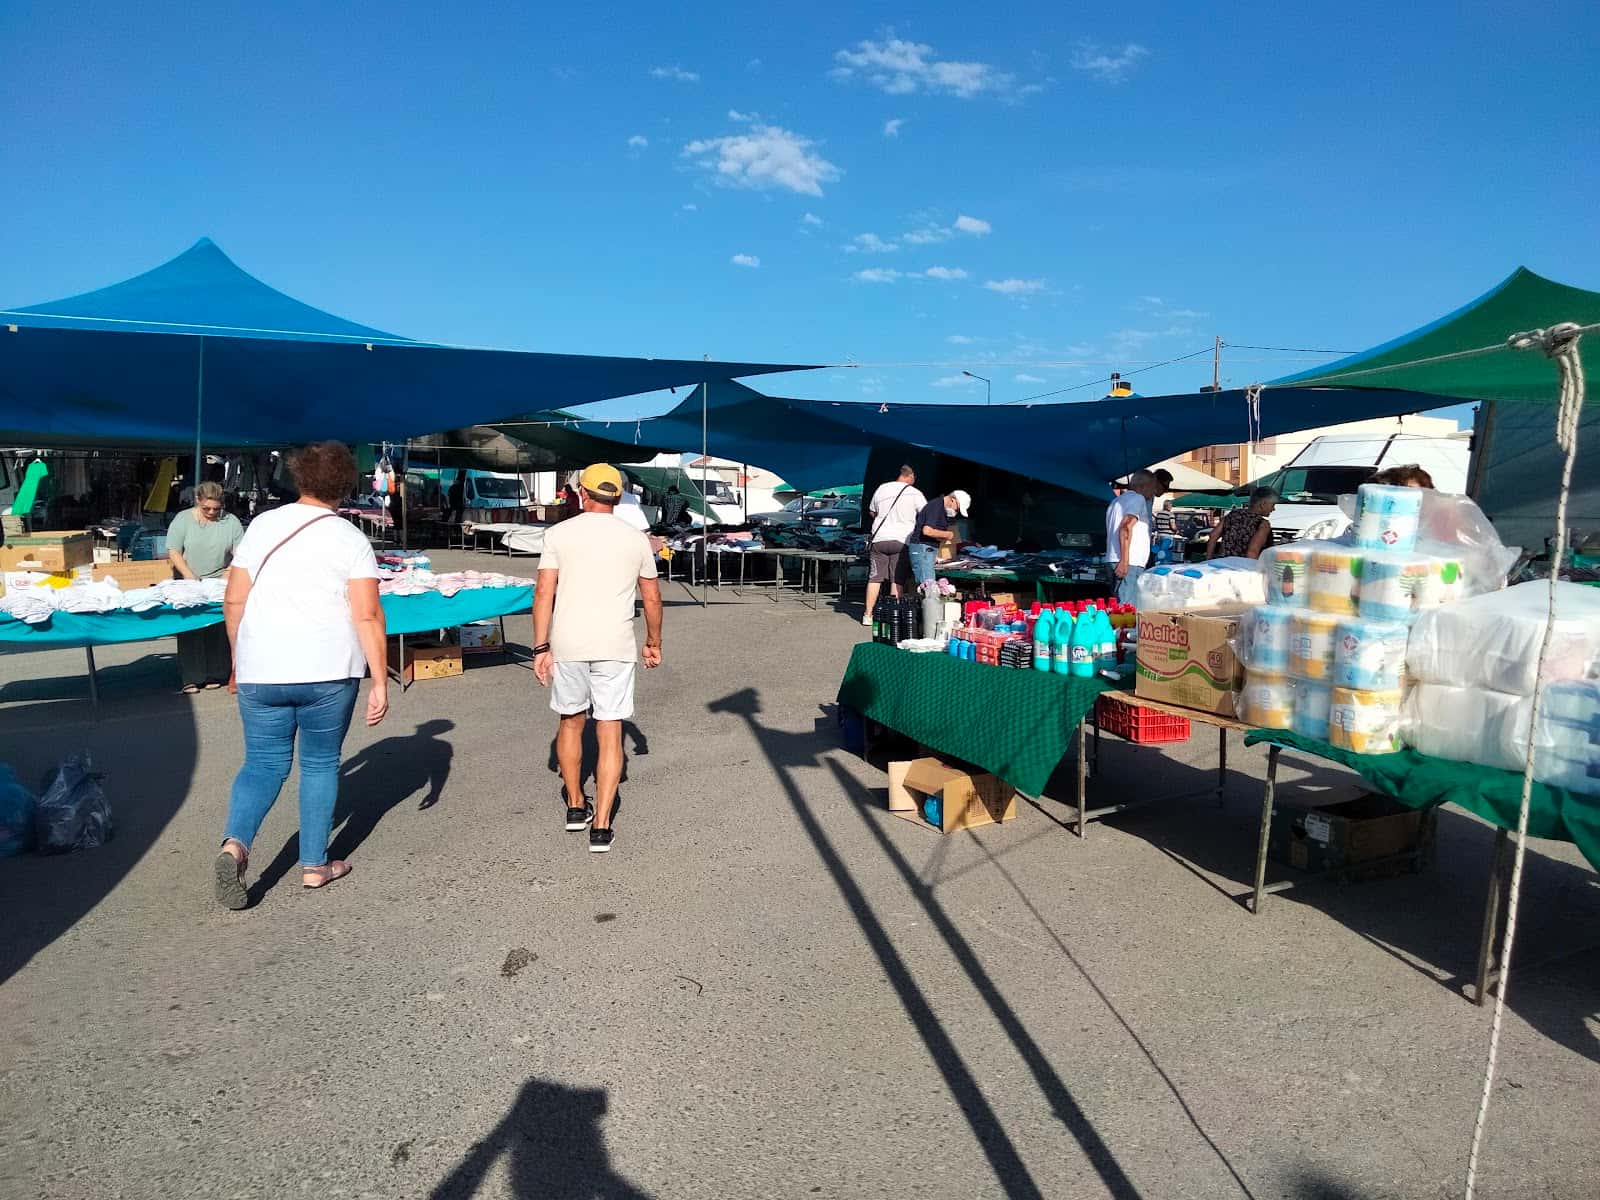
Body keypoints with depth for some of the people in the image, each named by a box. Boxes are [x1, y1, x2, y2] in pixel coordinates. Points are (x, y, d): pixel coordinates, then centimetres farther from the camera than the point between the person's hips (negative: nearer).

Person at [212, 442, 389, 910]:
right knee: (320, 764, 12)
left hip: (260, 672, 2)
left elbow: (233, 600, 6)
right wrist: (379, 682, -7)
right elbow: (368, 616, -11)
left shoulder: (262, 525, 5)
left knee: (263, 763, 13)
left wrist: (239, 659, 19)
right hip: (327, 672, -2)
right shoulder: (350, 539, -4)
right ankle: (314, 865, 18)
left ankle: (235, 844, -9)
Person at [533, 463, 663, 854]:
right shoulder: (636, 539, 5)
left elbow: (544, 593, -5)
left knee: (570, 722, 20)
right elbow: (652, 597, 10)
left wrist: (540, 648, -1)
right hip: (615, 646, 0)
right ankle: (601, 826, 1)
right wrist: (654, 643, 23)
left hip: (568, 645, 0)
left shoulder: (560, 533, 0)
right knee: (610, 733, 3)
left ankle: (576, 805, 32)